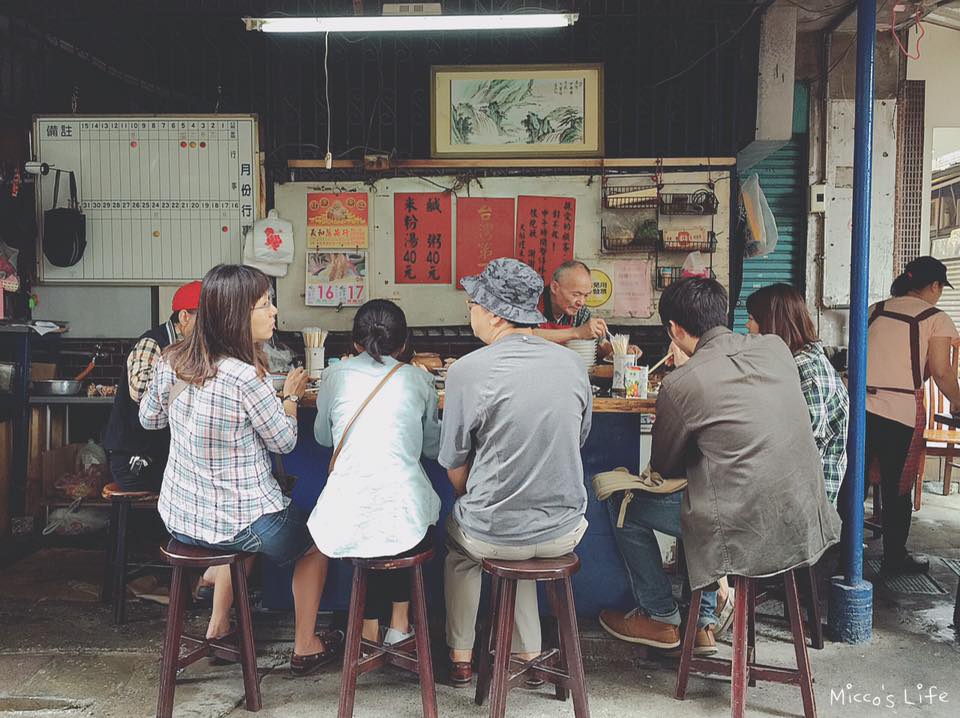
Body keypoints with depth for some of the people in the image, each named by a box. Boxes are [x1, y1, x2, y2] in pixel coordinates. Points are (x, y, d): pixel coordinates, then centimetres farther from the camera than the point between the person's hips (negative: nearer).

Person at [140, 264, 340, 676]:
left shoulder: (172, 361, -7)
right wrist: (291, 396, 4)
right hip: (240, 525, -7)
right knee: (315, 540, 23)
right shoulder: (243, 376, -28)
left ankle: (218, 628, 44)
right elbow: (284, 442, -13)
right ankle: (305, 647, 33)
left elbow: (149, 418, 12)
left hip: (177, 517, 7)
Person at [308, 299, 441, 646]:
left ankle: (370, 624, 33)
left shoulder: (336, 375, 8)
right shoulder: (419, 380, 7)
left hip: (345, 523, 0)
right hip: (405, 520, 0)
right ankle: (399, 621, 35)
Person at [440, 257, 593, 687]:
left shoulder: (467, 370, -17)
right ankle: (529, 654, 37)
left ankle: (460, 658, 38)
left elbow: (455, 466, -7)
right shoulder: (572, 363, -2)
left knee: (459, 544, 30)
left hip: (493, 537, -3)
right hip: (565, 531, 4)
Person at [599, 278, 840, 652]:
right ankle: (702, 620, 36)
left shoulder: (679, 385, -15)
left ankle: (661, 618, 30)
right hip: (808, 521, 7)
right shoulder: (776, 348, 1)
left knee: (631, 509, 14)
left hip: (748, 536, -6)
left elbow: (664, 467, 1)